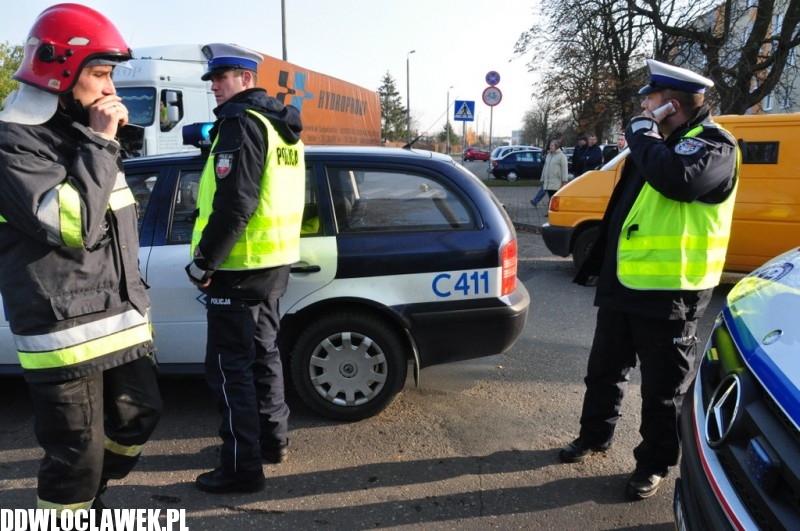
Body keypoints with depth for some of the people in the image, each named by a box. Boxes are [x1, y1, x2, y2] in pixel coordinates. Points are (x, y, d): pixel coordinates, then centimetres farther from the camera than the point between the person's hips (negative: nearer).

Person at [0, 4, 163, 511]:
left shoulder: (83, 133, 16)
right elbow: (72, 224, -26)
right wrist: (101, 144, -19)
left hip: (121, 320, 9)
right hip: (65, 332, -8)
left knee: (139, 417, 18)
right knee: (76, 454, 2)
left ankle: (88, 494, 42)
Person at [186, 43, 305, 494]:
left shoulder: (242, 121, -14)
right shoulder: (281, 124, 16)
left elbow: (233, 204, -23)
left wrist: (203, 261, -16)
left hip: (241, 266, -10)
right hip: (275, 259, 10)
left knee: (230, 365, -1)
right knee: (263, 352, 19)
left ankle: (242, 467, 8)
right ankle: (274, 439, 32)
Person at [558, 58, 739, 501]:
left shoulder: (712, 144, -11)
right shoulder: (658, 143, 16)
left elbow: (678, 178, -35)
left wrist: (642, 135, -18)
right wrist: (597, 264, 22)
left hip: (668, 292, -8)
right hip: (621, 285, 9)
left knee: (663, 387, 7)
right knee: (604, 370, 19)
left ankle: (654, 463, 24)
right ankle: (594, 436, 38)